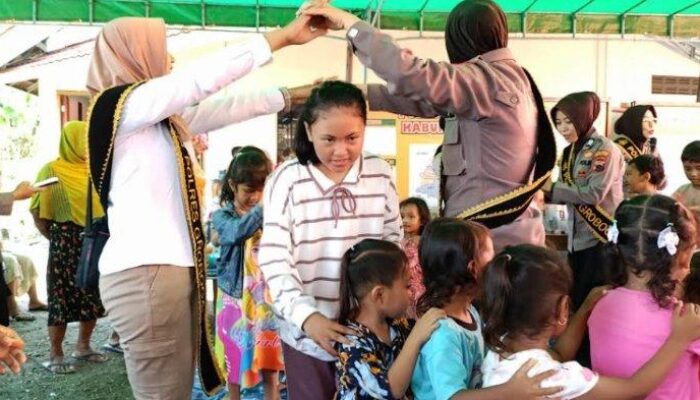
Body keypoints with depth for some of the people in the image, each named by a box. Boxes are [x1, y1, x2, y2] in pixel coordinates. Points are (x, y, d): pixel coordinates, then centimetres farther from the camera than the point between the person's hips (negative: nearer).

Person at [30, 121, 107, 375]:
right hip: (66, 242, -5)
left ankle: (83, 347, 25)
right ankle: (55, 355, 10)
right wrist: (56, 238, 1)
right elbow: (38, 211, -5)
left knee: (93, 296, 10)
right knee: (63, 296, 0)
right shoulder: (53, 170, -5)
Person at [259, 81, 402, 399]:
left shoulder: (381, 174, 0)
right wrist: (306, 316, -24)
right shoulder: (286, 180, -9)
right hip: (305, 332, -2)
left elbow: (393, 246, 8)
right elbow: (274, 259, -12)